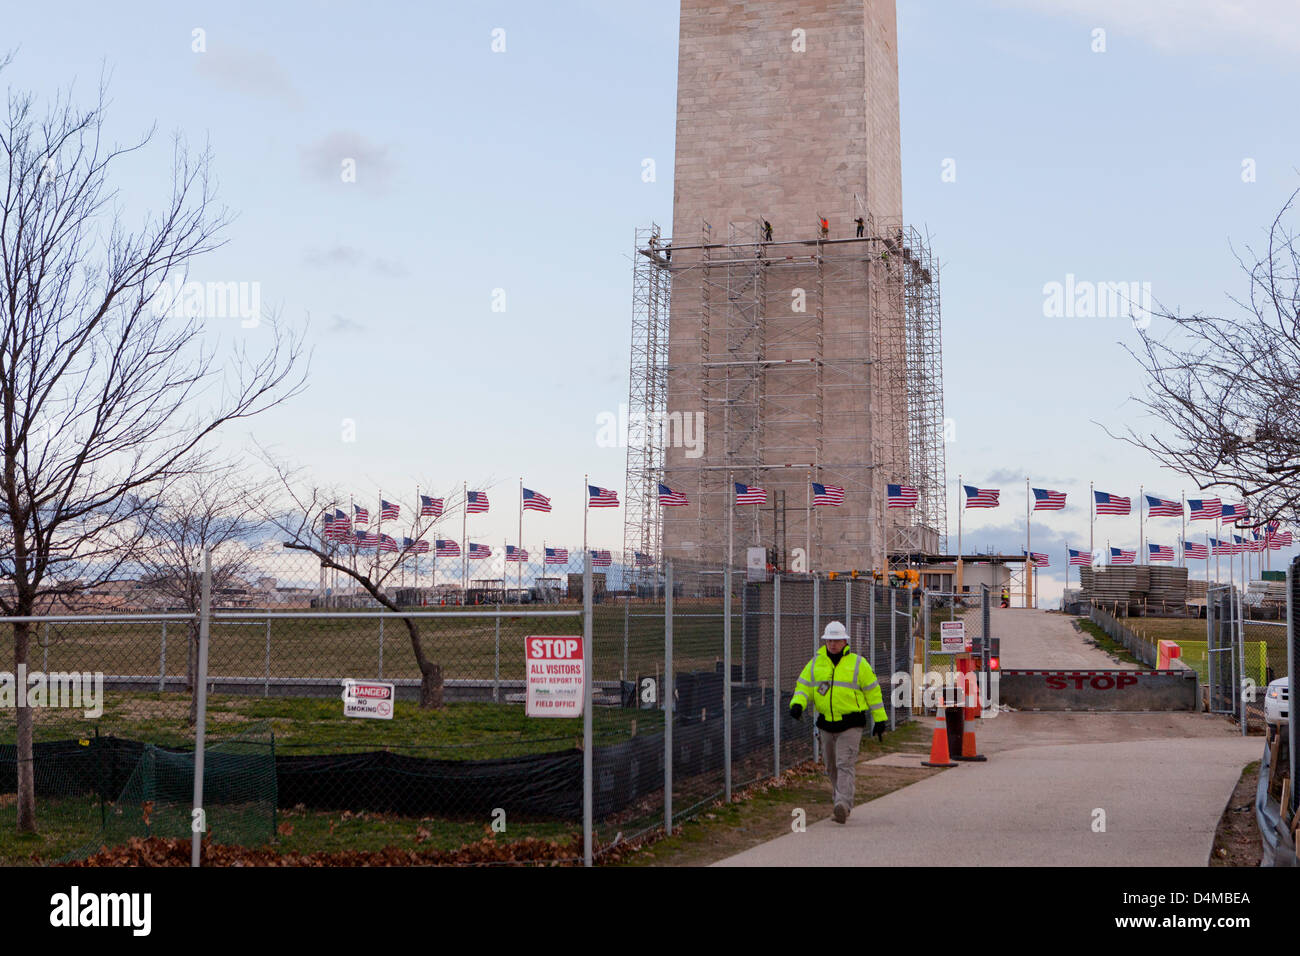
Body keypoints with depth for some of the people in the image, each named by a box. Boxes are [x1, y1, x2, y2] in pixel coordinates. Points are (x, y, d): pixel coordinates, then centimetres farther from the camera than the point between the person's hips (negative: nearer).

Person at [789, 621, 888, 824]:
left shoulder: (858, 663, -1)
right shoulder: (815, 663, 8)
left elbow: (873, 691, 4)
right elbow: (803, 686, 9)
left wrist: (879, 719, 3)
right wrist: (797, 703, -13)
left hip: (851, 724, -4)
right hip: (826, 723, 4)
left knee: (845, 764, -15)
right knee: (832, 767, 13)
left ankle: (843, 804, -23)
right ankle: (840, 797, 30)